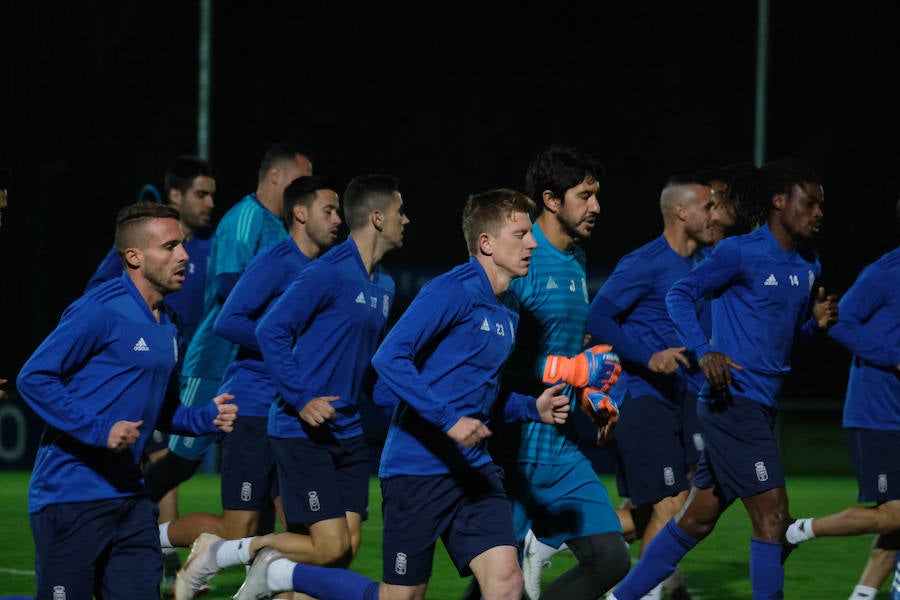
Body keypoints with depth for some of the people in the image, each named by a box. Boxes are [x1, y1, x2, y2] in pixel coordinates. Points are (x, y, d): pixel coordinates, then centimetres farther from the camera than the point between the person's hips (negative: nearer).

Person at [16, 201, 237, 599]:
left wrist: (206, 417, 6)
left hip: (128, 498, 8)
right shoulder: (102, 310, -12)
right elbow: (34, 378, -14)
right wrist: (99, 430, -21)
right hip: (72, 500, -8)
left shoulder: (167, 327, 15)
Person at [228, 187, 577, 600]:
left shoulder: (506, 316, 13)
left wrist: (533, 408, 9)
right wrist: (449, 420, -27)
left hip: (473, 469, 8)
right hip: (419, 468, -8)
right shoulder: (452, 292, -13)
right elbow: (389, 358, -23)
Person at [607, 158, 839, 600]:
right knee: (772, 514, -11)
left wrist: (817, 322, 0)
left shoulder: (808, 265, 13)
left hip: (761, 406, 9)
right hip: (733, 401, -9)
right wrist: (704, 351, -21)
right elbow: (679, 294, -8)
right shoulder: (741, 253, -11)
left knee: (698, 519, 14)